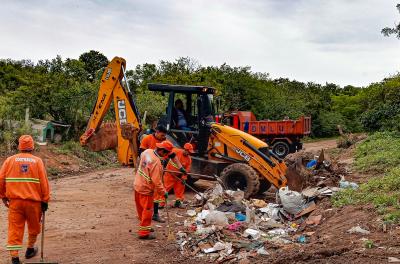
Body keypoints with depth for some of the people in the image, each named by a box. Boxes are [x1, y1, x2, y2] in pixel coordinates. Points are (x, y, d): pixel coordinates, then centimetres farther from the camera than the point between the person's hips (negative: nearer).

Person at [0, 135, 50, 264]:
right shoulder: (37, 161, -3)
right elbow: (44, 182, -5)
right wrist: (45, 200, 3)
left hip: (15, 201, 1)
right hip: (33, 201, -1)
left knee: (14, 228, 5)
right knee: (33, 226, 20)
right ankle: (30, 250, 35)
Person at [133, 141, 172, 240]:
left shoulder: (147, 151, -5)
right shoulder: (156, 162, -29)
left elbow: (141, 155, 21)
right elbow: (157, 181, -26)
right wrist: (163, 192, -15)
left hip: (138, 185, 9)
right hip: (146, 189, -9)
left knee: (141, 208, 21)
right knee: (147, 211, 4)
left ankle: (144, 227, 38)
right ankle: (144, 233, 12)